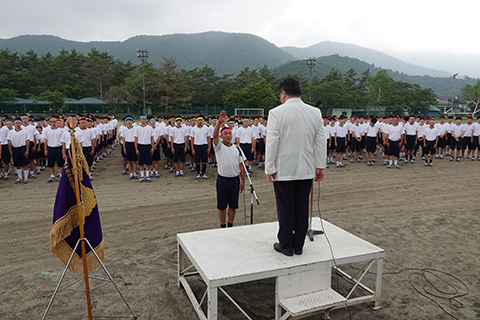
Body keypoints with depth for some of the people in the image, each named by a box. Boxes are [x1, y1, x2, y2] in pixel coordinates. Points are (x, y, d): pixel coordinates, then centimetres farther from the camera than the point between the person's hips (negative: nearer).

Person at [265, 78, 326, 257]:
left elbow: (272, 143, -12)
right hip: (306, 170, 4)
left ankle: (286, 245, 19)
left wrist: (270, 168, -5)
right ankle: (299, 245, 23)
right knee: (302, 208, 12)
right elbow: (321, 142, 6)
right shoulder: (315, 112, 3)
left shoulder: (276, 113, -11)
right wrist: (320, 166, 13)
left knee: (285, 209, 7)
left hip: (284, 170, -4)